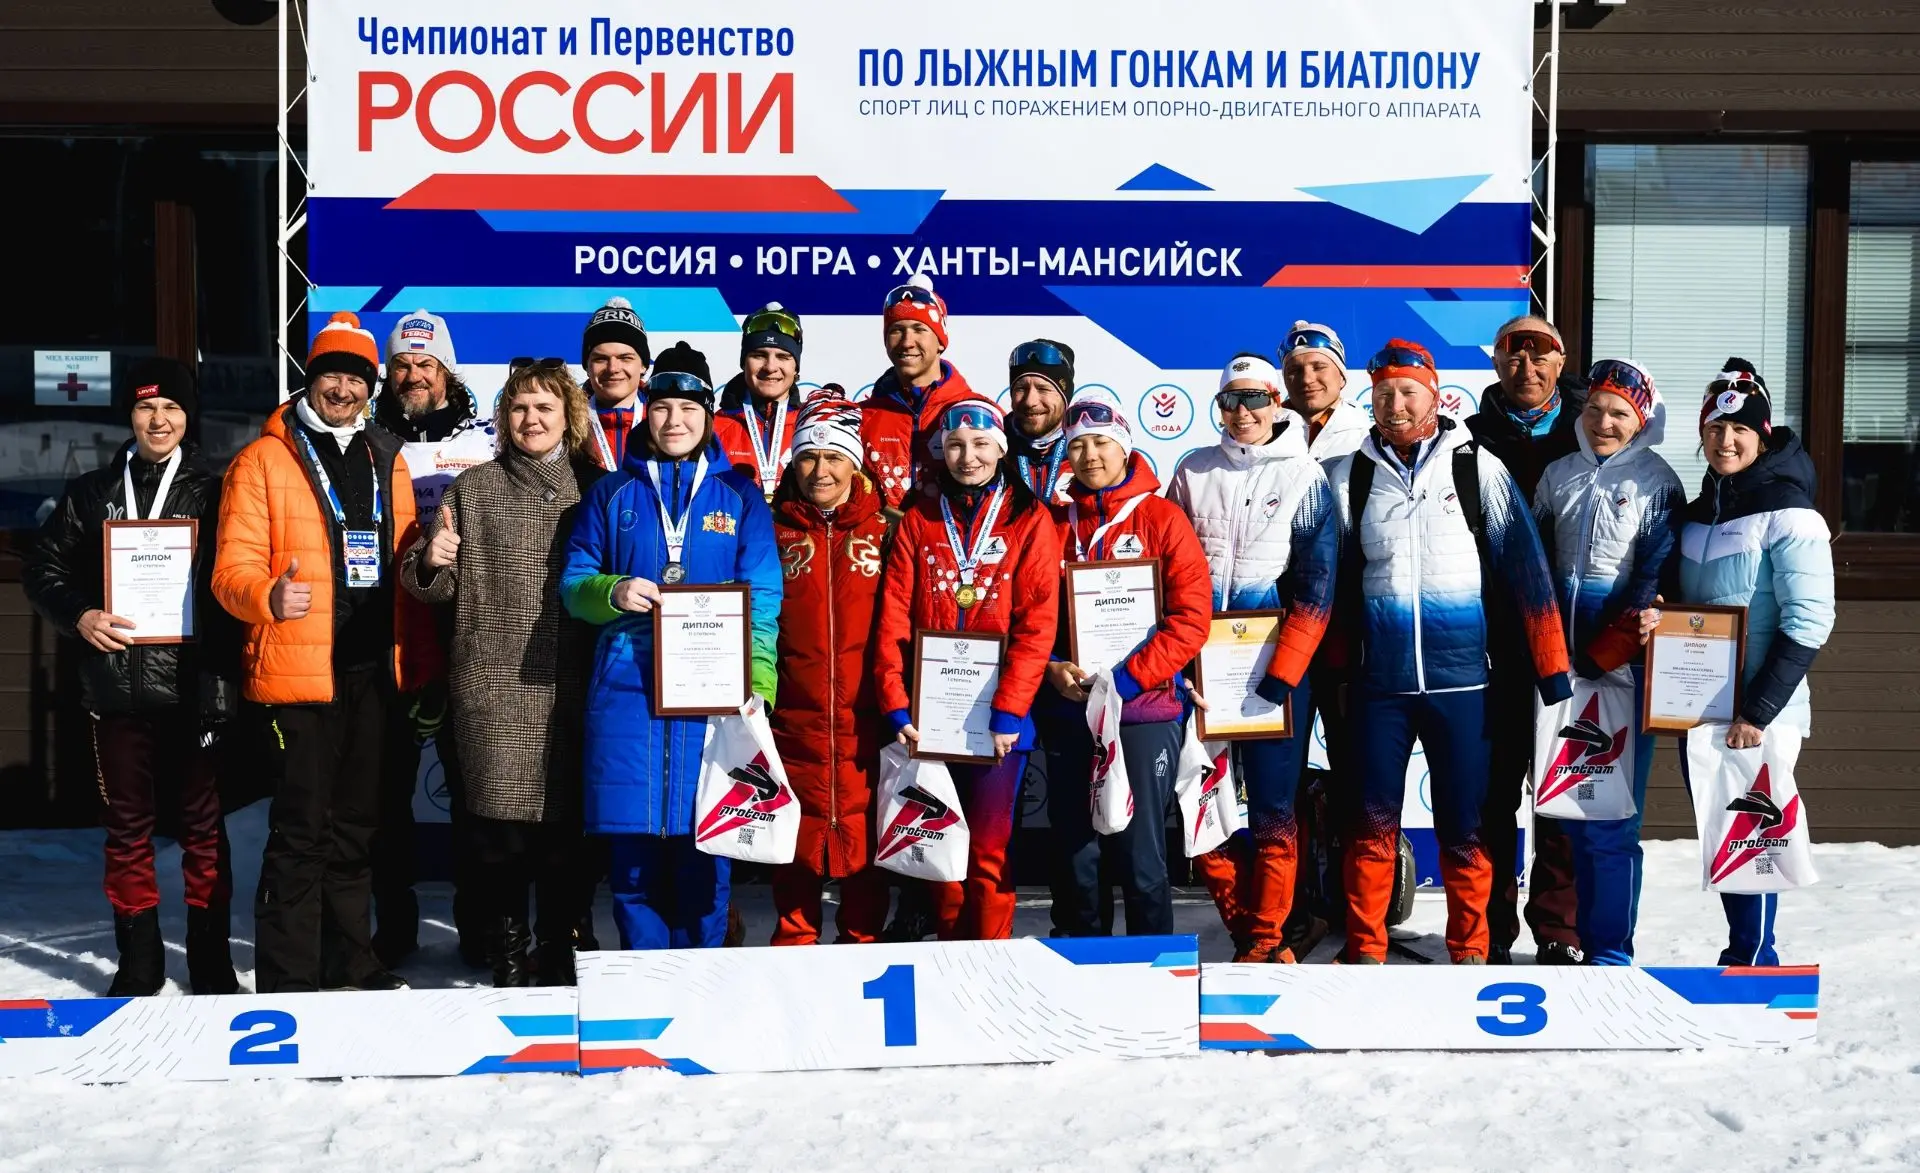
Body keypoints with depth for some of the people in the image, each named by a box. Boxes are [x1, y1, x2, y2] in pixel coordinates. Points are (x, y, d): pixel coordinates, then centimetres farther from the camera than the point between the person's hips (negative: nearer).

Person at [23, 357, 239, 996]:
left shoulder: (212, 491, 4)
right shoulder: (92, 493, 11)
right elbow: (42, 567, 14)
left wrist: (226, 666, -12)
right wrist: (79, 616, -5)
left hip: (193, 684, -2)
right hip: (118, 685, 2)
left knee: (201, 824, 4)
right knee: (127, 825, 9)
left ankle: (211, 961, 14)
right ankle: (138, 963, 19)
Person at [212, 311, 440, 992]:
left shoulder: (387, 458, 14)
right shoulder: (264, 459, -2)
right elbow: (233, 567, -9)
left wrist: (421, 657, 12)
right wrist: (268, 597, -30)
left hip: (375, 670, 5)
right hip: (299, 672, -5)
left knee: (357, 825, 15)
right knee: (302, 829, -4)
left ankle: (354, 963, 26)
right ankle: (287, 981, 5)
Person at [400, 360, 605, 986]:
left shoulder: (593, 487, 9)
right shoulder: (472, 489, 8)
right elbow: (439, 587, 7)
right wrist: (430, 562, -14)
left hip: (571, 687, 1)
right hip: (494, 685, -1)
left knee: (566, 818, 3)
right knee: (498, 818, -2)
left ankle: (558, 950, 18)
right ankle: (507, 952, 12)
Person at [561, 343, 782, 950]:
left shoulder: (738, 494, 9)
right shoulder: (612, 494, 12)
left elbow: (763, 599, 2)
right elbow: (572, 582, 10)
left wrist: (757, 689, -10)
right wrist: (612, 593, -13)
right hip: (626, 688, 1)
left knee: (702, 848, 2)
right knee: (634, 852, 2)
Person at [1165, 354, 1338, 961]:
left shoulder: (1306, 475, 0)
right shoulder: (1192, 472, 8)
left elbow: (1317, 587, -5)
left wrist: (1280, 675, -13)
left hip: (1278, 660, -3)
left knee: (1273, 809, -2)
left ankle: (1263, 945, 8)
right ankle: (1252, 936, 16)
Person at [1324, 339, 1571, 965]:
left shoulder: (1478, 467, 0)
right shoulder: (1350, 475, 5)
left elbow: (1526, 568, -1)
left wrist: (1552, 666, -5)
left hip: (1461, 677, -1)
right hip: (1378, 677, 1)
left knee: (1464, 825, 6)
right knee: (1370, 820, 5)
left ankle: (1469, 950, 20)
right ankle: (1364, 949, 17)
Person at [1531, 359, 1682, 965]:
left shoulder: (1657, 482, -3)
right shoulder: (1558, 474, 11)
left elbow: (1655, 580, -8)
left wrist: (1602, 658, -17)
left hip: (1623, 666, -5)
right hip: (1560, 660, 5)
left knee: (1610, 817, -5)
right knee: (1570, 810, 8)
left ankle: (1610, 952, 4)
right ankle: (1588, 938, 19)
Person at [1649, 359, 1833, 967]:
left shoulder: (1788, 512, -10)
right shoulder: (1697, 512, 11)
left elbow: (1808, 622, -15)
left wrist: (1759, 710, -18)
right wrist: (1656, 616, -3)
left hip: (1757, 715, -7)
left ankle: (1753, 968, 8)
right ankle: (1742, 956, 24)